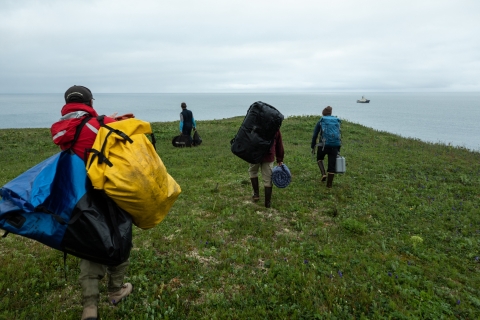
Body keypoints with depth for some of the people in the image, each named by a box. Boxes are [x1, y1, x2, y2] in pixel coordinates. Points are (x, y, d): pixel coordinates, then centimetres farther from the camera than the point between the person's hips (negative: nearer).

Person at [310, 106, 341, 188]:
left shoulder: (320, 121, 3)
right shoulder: (337, 121, 11)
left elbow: (315, 135, 2)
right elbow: (339, 135, 12)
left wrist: (313, 147, 11)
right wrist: (338, 149, 17)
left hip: (323, 145, -1)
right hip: (334, 146, 2)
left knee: (319, 159, 26)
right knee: (332, 165, 9)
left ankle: (323, 174, 7)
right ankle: (329, 184, 14)